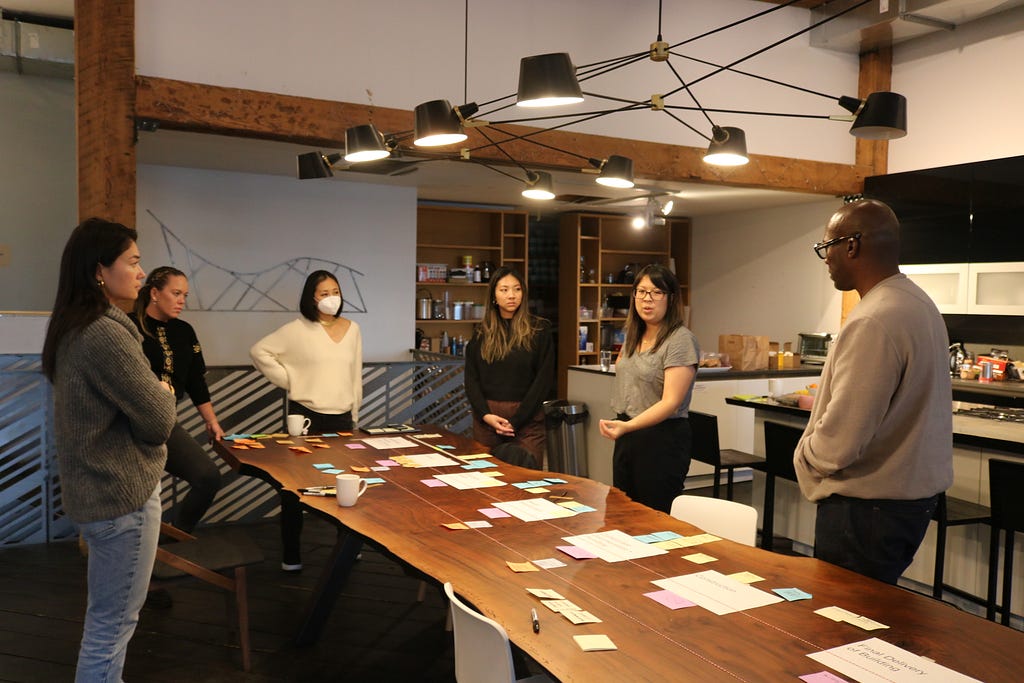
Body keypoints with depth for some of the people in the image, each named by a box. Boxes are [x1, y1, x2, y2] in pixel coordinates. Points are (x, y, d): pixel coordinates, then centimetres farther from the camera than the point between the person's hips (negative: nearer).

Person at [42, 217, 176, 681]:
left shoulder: (73, 330, 8)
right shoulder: (106, 335, -23)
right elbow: (157, 421, -19)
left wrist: (150, 392, 1)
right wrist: (163, 392, -1)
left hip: (95, 490, 10)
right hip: (123, 495, -10)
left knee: (104, 617, 22)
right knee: (113, 624, 3)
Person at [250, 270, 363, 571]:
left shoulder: (352, 329, 7)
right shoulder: (297, 330, -7)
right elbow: (259, 351, -6)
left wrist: (354, 415, 12)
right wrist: (289, 381, -9)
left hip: (341, 418, 4)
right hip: (306, 416, -4)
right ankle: (291, 554, 14)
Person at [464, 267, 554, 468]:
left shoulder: (539, 329, 0)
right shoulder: (482, 333, 9)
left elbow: (544, 379, -4)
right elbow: (471, 379, 6)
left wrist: (516, 420, -10)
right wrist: (485, 415, -9)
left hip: (526, 419, -2)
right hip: (486, 418, 3)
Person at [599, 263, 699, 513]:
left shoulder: (681, 340, -14)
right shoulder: (633, 336, 11)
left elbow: (671, 402, -21)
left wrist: (628, 426, -33)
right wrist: (620, 425, 9)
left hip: (662, 440, -7)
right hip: (626, 436, 8)